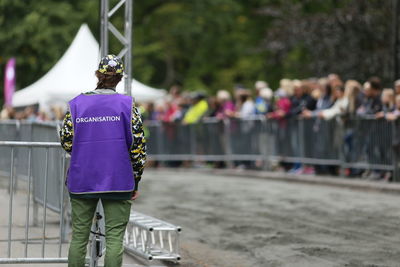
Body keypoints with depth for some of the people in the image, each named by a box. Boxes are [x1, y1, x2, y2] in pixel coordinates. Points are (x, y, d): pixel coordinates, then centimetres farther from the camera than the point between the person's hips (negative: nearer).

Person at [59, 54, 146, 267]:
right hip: (118, 182, -2)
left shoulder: (76, 104, 1)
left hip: (81, 181, 2)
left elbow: (66, 142, 3)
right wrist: (134, 182, 4)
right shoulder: (127, 105, -3)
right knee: (114, 238, 0)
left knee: (78, 237, 10)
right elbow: (138, 145, -5)